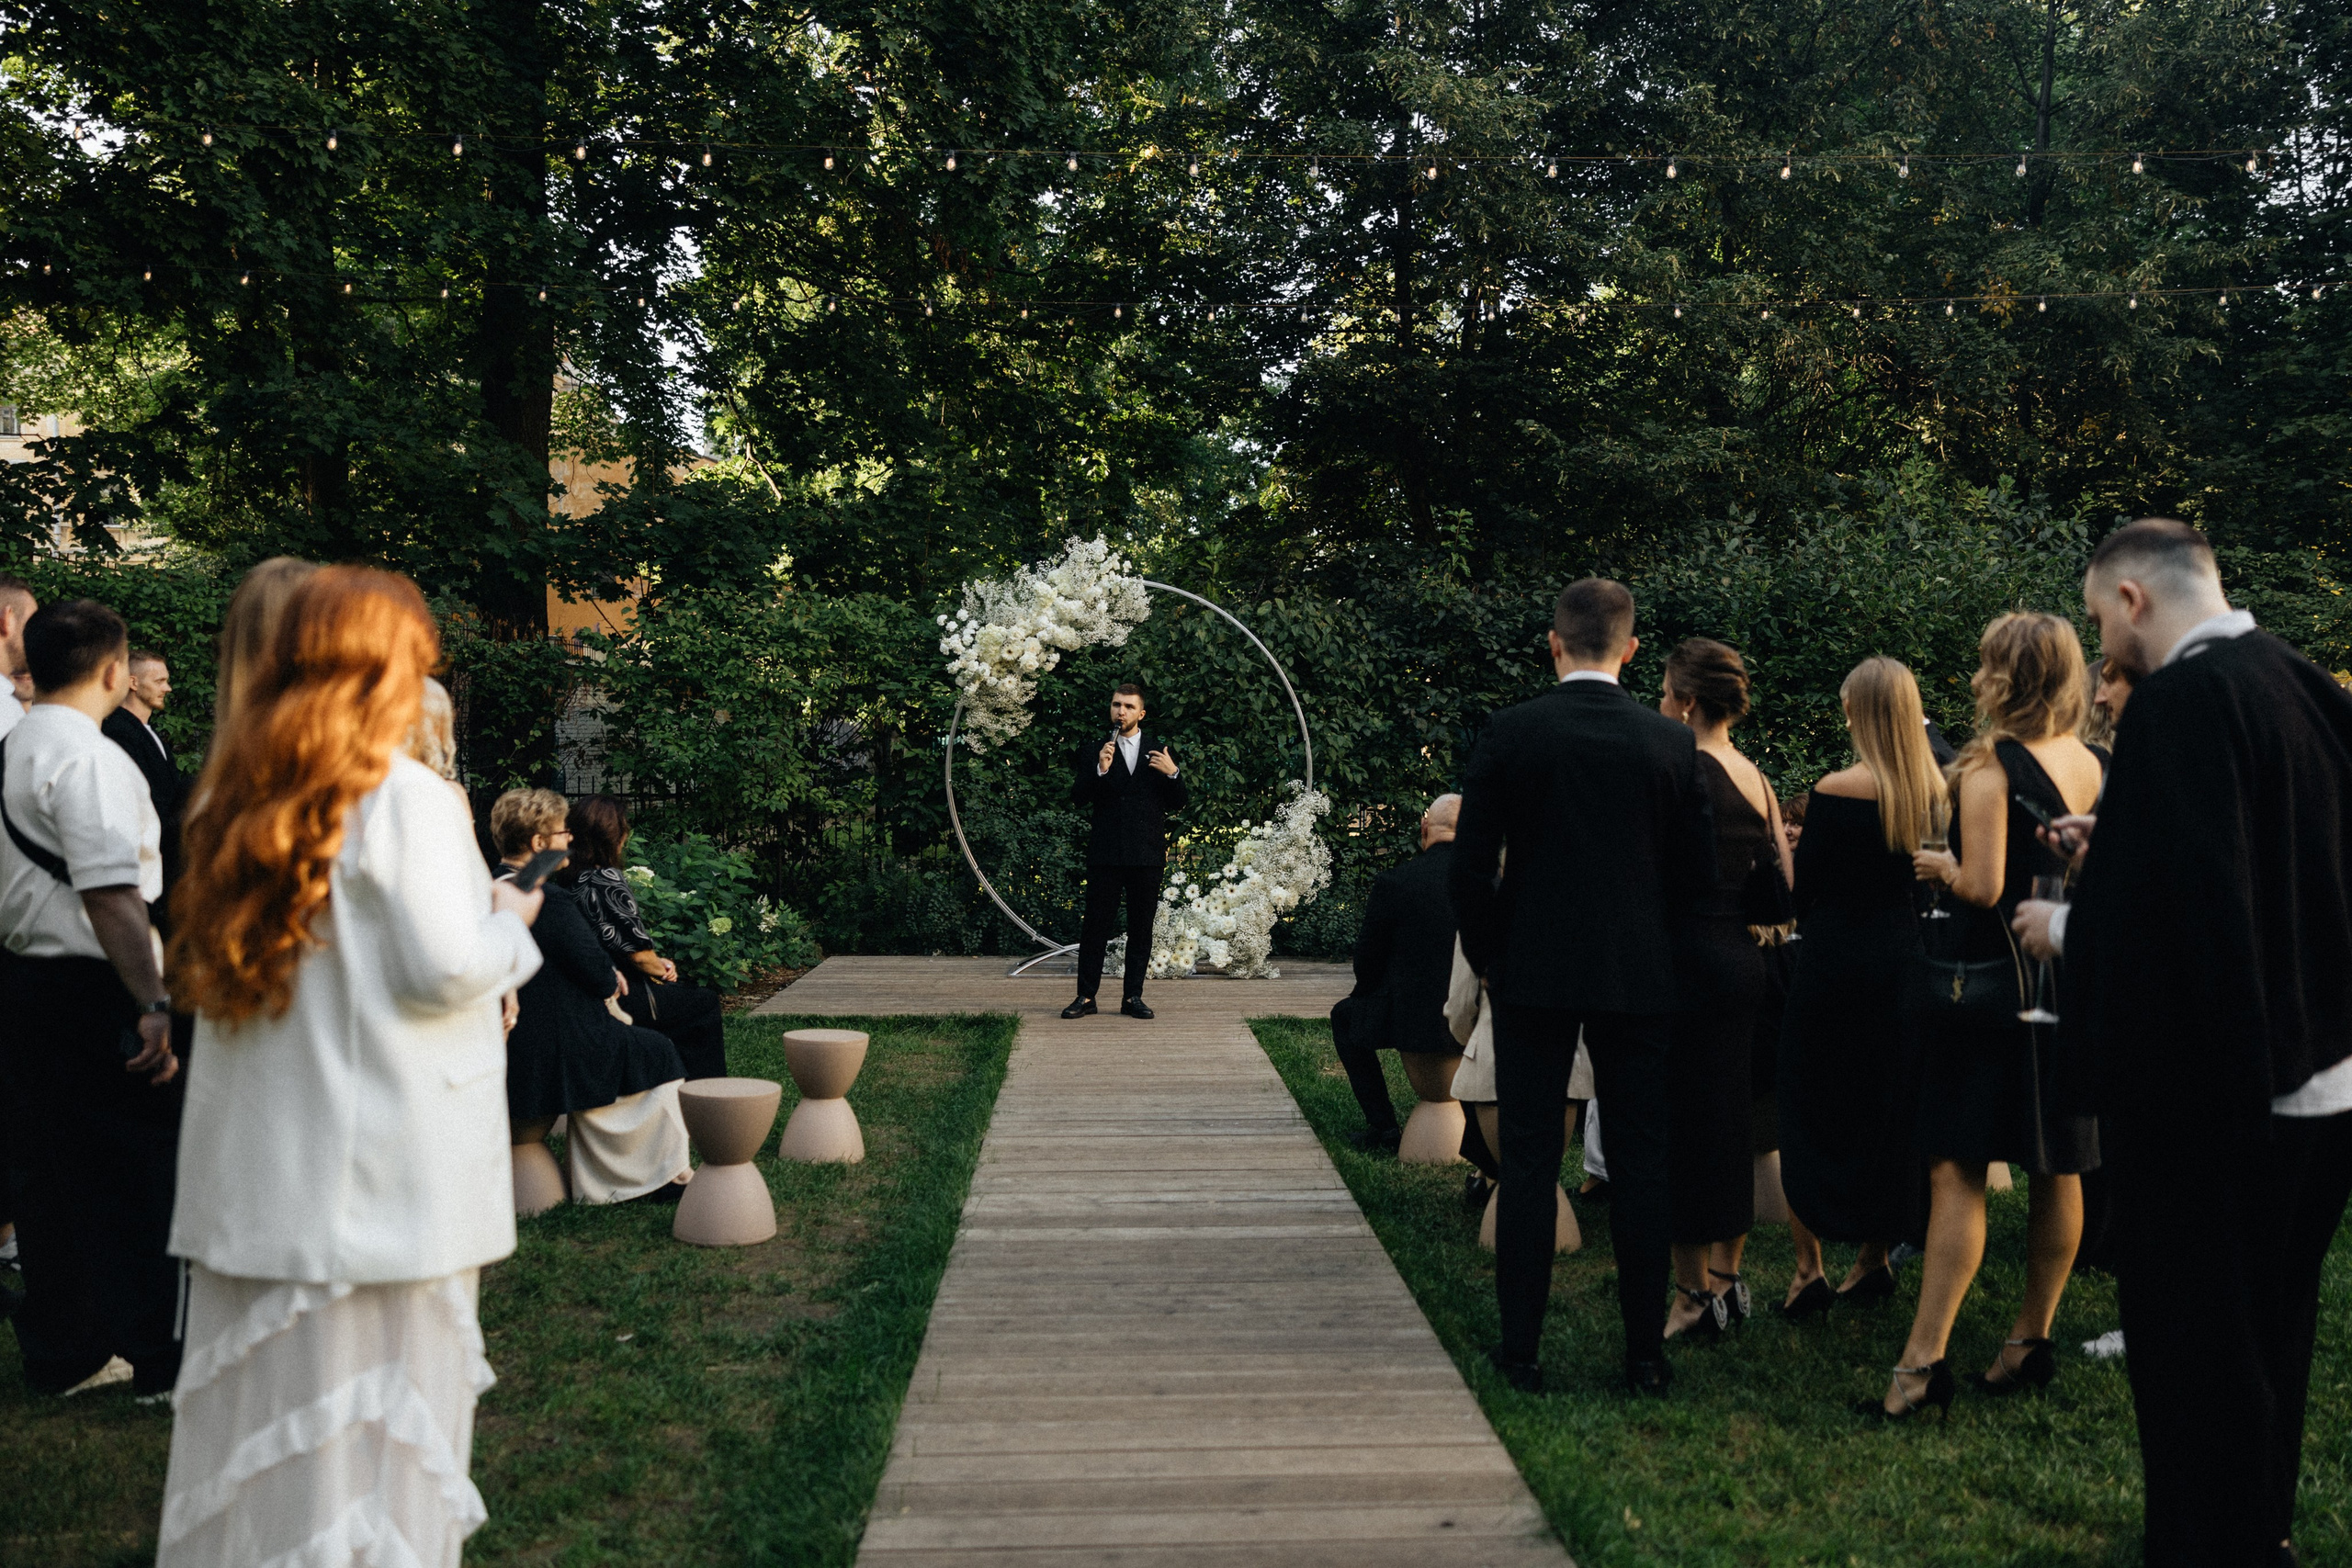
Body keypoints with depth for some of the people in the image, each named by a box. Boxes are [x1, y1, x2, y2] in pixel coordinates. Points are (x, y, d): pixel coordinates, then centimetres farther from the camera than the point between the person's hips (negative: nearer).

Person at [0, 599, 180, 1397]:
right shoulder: (87, 758, -17)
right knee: (131, 1172, 1)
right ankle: (158, 1357, 10)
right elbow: (111, 894, -25)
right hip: (89, 992, -9)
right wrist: (154, 1005, -25)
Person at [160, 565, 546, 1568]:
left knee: (259, 1387, 15)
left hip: (253, 1155, 7)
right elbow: (444, 969, -18)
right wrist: (508, 921, 2)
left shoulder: (233, 795, 7)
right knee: (381, 1391, 5)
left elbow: (206, 961, 15)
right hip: (384, 1166, -6)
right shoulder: (407, 802, -15)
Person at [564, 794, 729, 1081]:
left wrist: (658, 965, 9)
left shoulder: (566, 879, 5)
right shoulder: (607, 880, -21)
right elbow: (638, 952, -19)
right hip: (621, 997, -9)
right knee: (706, 1001, 10)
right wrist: (662, 969, 2)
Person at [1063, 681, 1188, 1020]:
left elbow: (1179, 803, 9)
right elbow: (1077, 798, -2)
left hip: (1147, 854, 2)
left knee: (1141, 927, 5)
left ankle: (1133, 996, 12)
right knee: (1096, 924, -1)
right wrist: (1099, 770, -16)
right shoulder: (1093, 750, 7)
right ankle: (1086, 996, 5)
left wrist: (1172, 774, -10)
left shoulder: (1159, 750, 11)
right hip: (1105, 852, -1)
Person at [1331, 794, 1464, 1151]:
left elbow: (1368, 960, -1)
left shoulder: (1393, 882, -11)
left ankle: (1383, 1125, 17)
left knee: (1344, 1014, 25)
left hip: (1412, 1016, -4)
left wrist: (1364, 993, 21)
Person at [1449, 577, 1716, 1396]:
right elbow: (1698, 869, 3)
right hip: (1639, 976, 1)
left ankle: (1521, 1350, 10)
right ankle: (1646, 1352, 15)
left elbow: (1471, 865, -5)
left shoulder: (1509, 733, -6)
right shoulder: (1671, 742, -1)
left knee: (1529, 1162, 5)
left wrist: (1486, 957, 9)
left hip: (1532, 974, -1)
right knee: (1640, 1165, 9)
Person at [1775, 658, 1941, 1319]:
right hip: (1905, 962, 6)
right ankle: (1875, 1258, 23)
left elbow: (1804, 886, -9)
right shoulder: (1935, 790, 0)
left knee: (1812, 1108, 5)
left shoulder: (1836, 791, -16)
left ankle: (1809, 1266, 4)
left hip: (1836, 967, -5)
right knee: (1888, 1112, 15)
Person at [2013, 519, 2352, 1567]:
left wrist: (2065, 927, -9)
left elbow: (2160, 906, -27)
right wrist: (2116, 845, 14)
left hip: (2209, 1087, -9)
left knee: (2194, 1360, 5)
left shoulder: (2180, 701, -20)